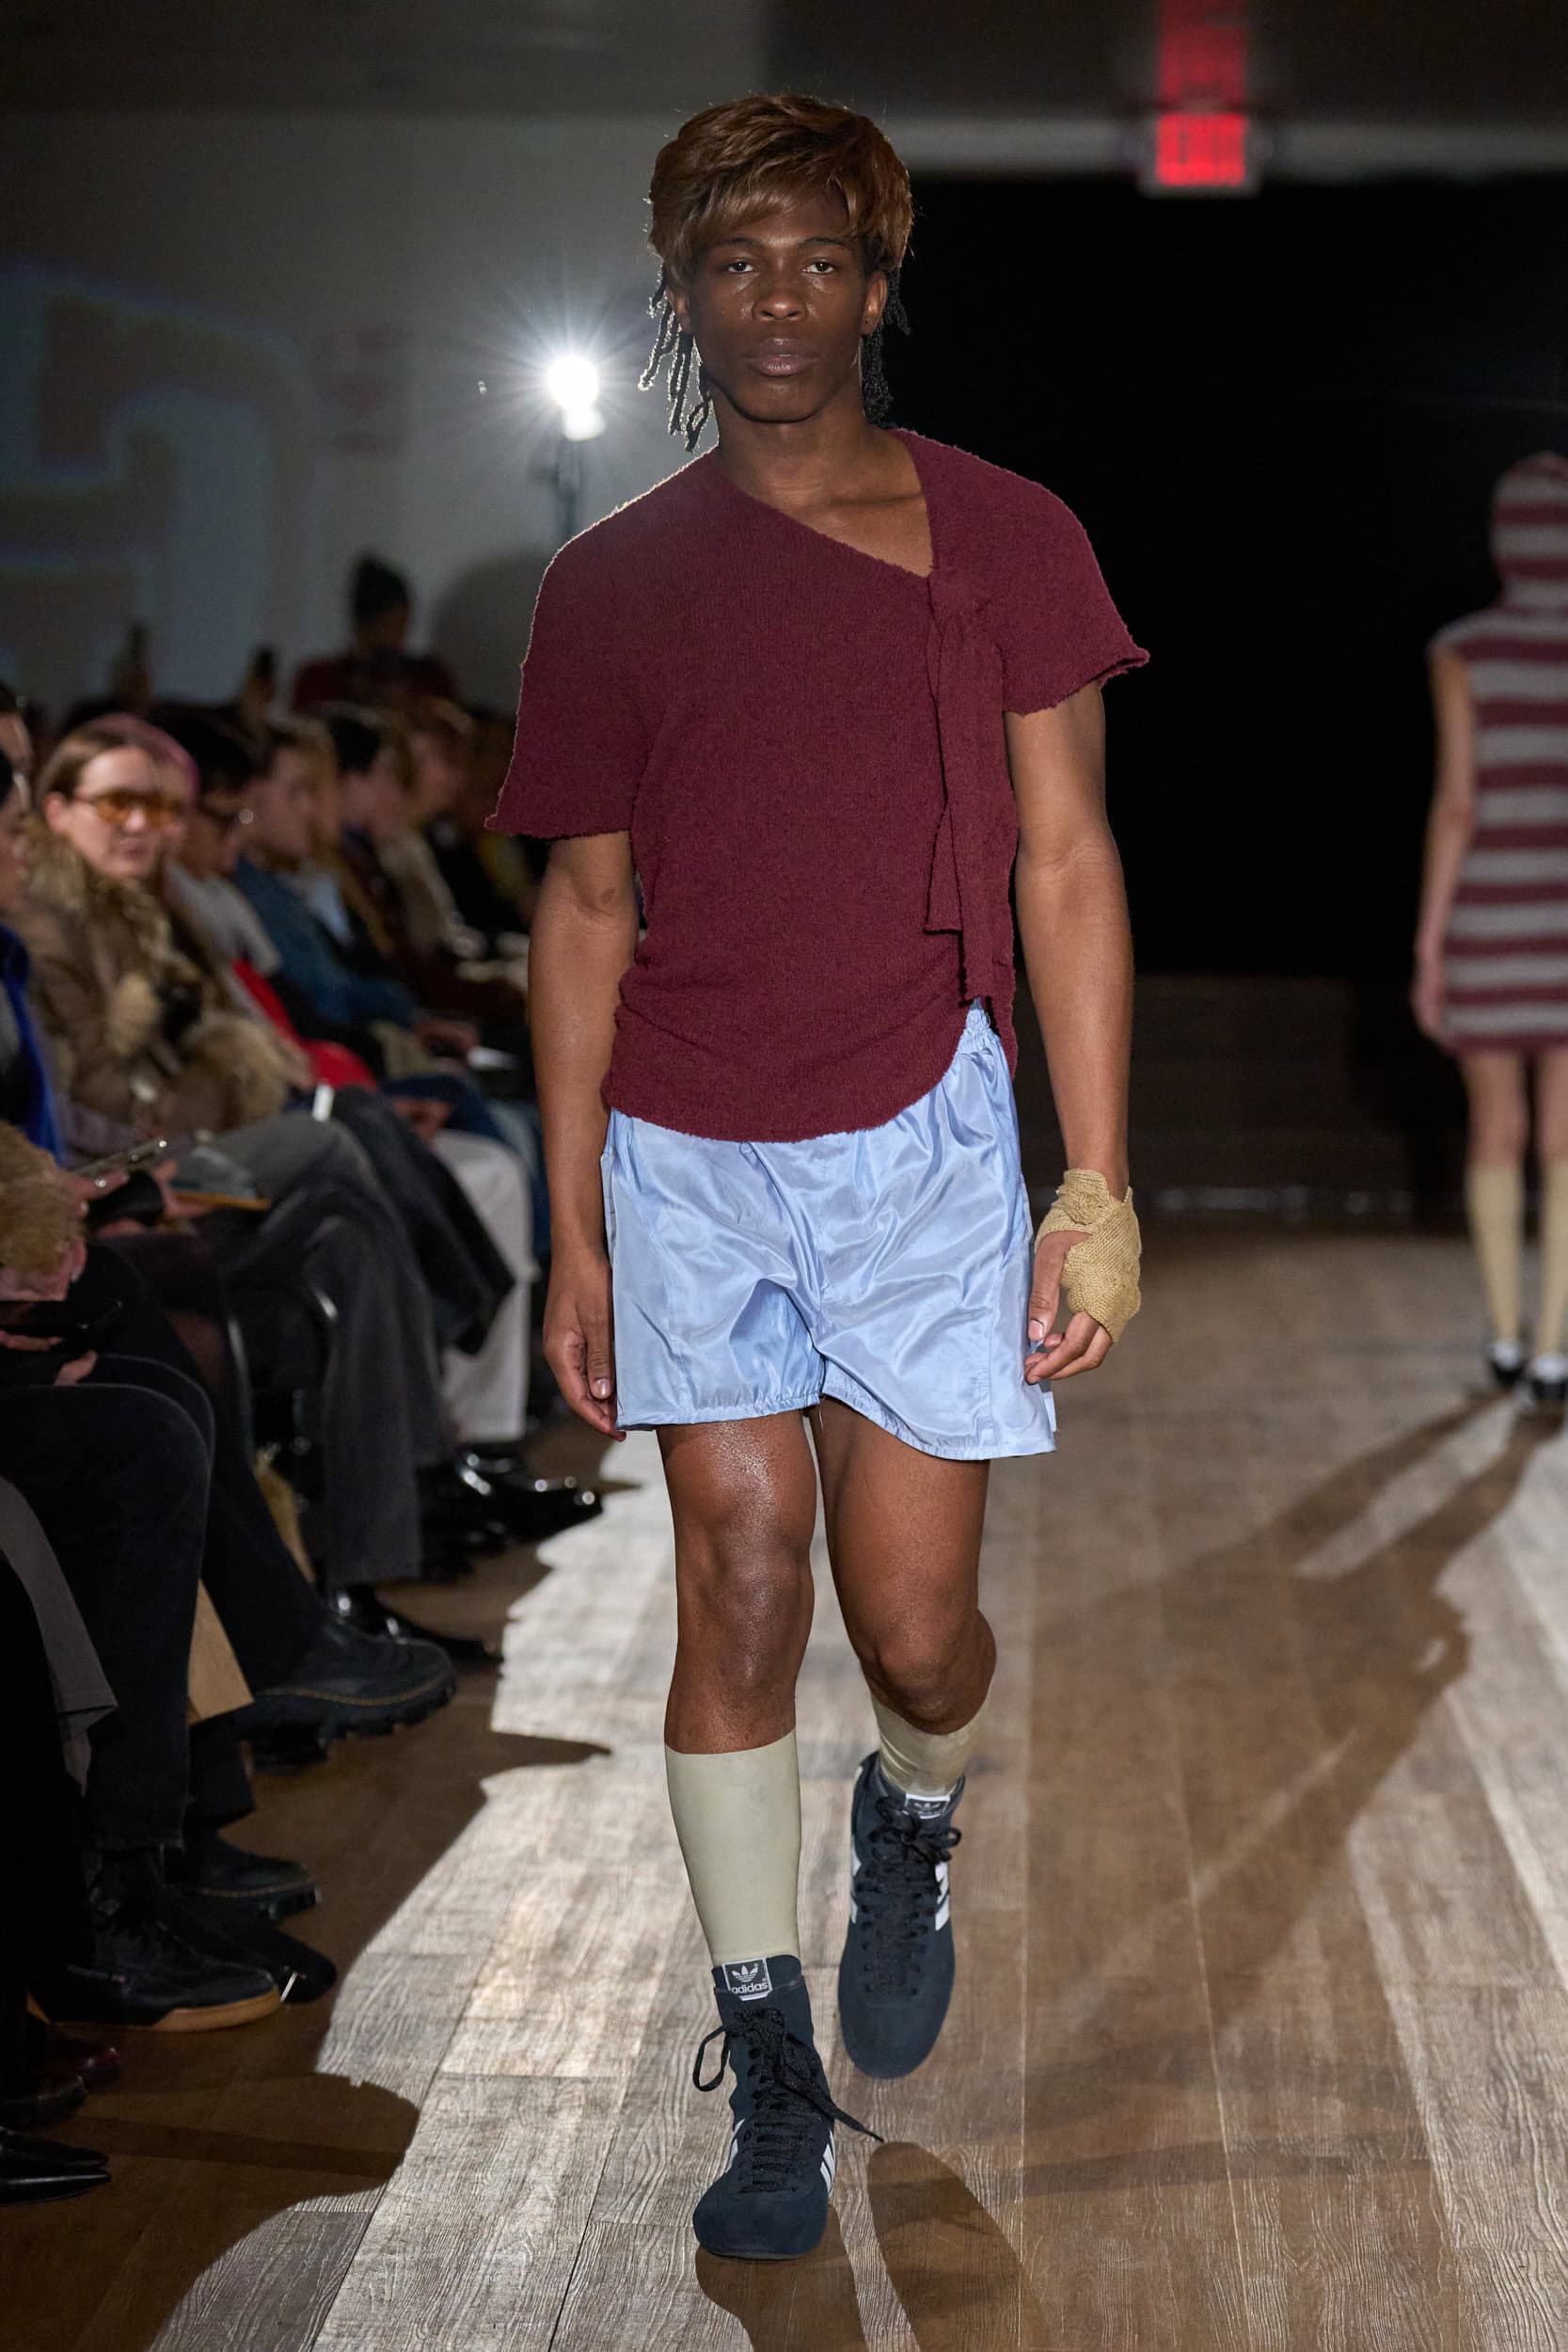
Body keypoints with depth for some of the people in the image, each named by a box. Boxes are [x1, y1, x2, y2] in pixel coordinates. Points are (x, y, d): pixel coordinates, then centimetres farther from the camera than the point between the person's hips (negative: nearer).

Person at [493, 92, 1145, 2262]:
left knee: (914, 1626, -2)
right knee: (740, 1597, 2)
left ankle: (912, 1830, 35)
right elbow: (587, 911, 9)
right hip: (686, 1157, 2)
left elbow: (1064, 864, 1)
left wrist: (1100, 1183, -6)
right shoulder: (613, 583, 6)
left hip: (918, 1138, -1)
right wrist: (572, 1237, 7)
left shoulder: (1002, 538, 2)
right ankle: (772, 2073, 14)